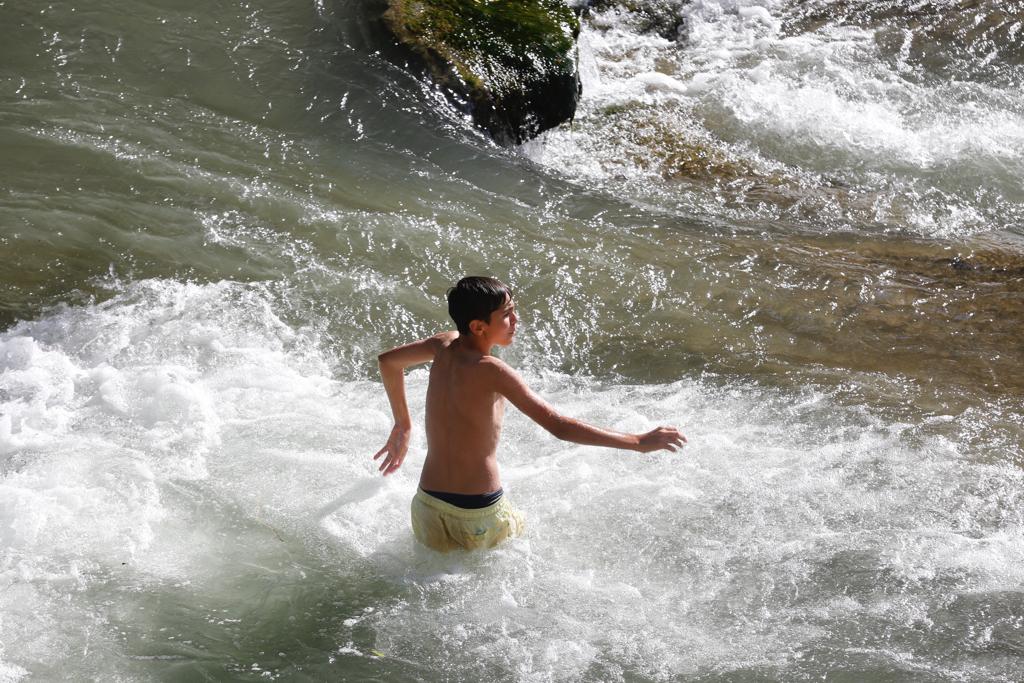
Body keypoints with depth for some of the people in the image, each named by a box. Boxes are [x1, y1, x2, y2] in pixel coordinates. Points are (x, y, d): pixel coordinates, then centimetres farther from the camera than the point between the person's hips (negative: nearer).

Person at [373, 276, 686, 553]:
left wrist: (402, 425, 32)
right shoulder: (491, 371, -19)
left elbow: (388, 360, 23)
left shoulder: (445, 345, 2)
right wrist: (639, 442, -22)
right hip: (479, 514, -6)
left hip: (428, 506, 6)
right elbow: (558, 426, -24)